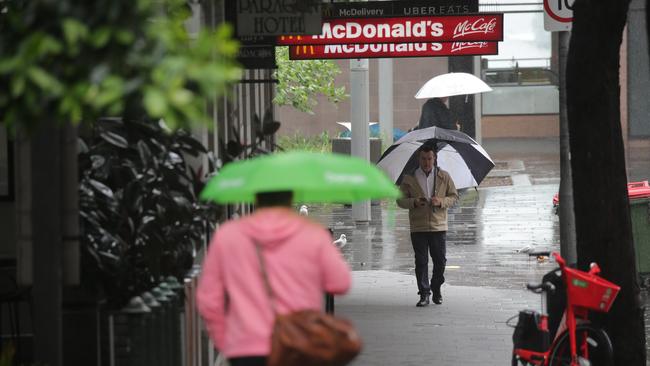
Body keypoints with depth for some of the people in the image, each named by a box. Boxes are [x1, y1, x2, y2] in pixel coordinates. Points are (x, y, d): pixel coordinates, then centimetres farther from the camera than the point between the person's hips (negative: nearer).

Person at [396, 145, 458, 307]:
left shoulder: (444, 177, 7)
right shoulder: (409, 179, 5)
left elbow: (454, 196, 8)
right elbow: (400, 200, 6)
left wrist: (441, 201, -12)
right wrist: (414, 202, -14)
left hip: (438, 226, 0)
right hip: (418, 227, 0)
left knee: (440, 260, 2)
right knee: (421, 261, -2)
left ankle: (436, 289, 23)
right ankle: (424, 294, 3)